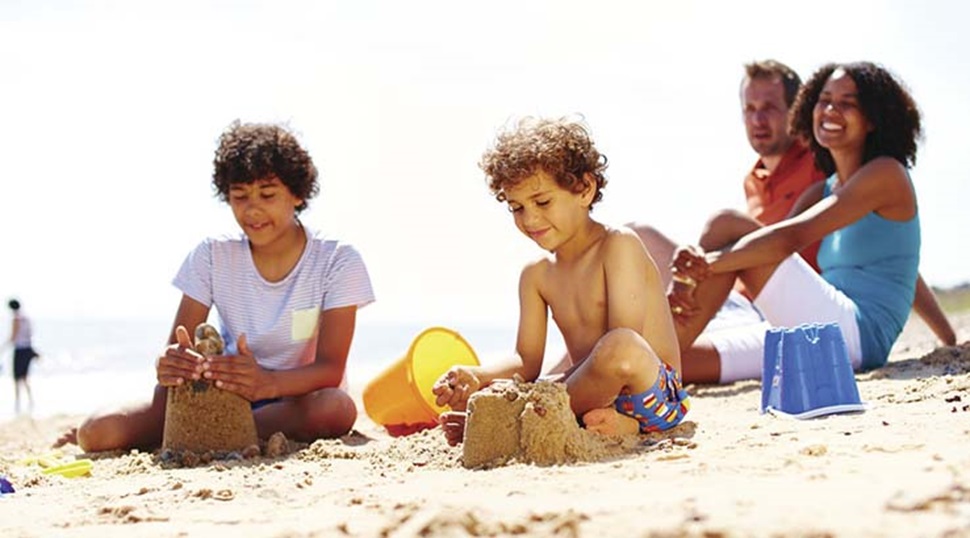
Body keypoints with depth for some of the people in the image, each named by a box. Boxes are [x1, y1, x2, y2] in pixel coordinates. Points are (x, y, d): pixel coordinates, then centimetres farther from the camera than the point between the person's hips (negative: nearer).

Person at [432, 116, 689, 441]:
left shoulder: (619, 245, -9)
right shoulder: (536, 275, 12)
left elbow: (623, 348, -19)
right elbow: (527, 361, 5)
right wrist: (477, 376, -16)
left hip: (656, 395, -6)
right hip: (597, 396, 6)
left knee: (619, 347, -40)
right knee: (463, 396, -2)